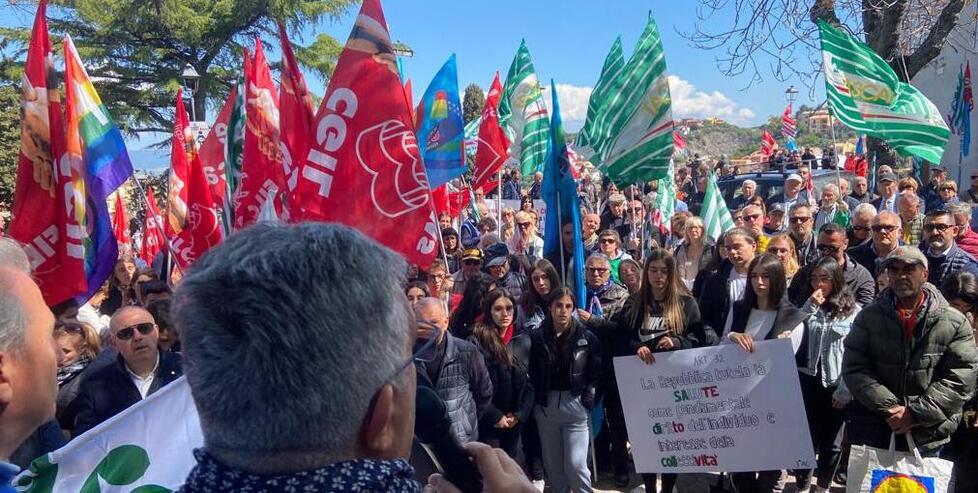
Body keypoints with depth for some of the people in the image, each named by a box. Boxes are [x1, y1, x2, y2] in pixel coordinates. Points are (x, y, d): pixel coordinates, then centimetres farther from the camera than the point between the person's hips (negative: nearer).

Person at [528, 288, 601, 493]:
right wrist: (534, 401, -4)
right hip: (546, 407, 2)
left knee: (576, 464, -7)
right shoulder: (537, 338, 0)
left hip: (575, 405, -2)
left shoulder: (587, 337, -1)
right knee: (553, 464, 11)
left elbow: (596, 373, 1)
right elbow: (531, 374, 4)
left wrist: (588, 400, -7)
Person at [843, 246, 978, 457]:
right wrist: (889, 408, -13)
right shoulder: (869, 317, 1)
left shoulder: (955, 323, -1)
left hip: (926, 436, 0)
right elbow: (854, 369, -3)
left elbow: (961, 378, -6)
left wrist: (917, 412, -13)